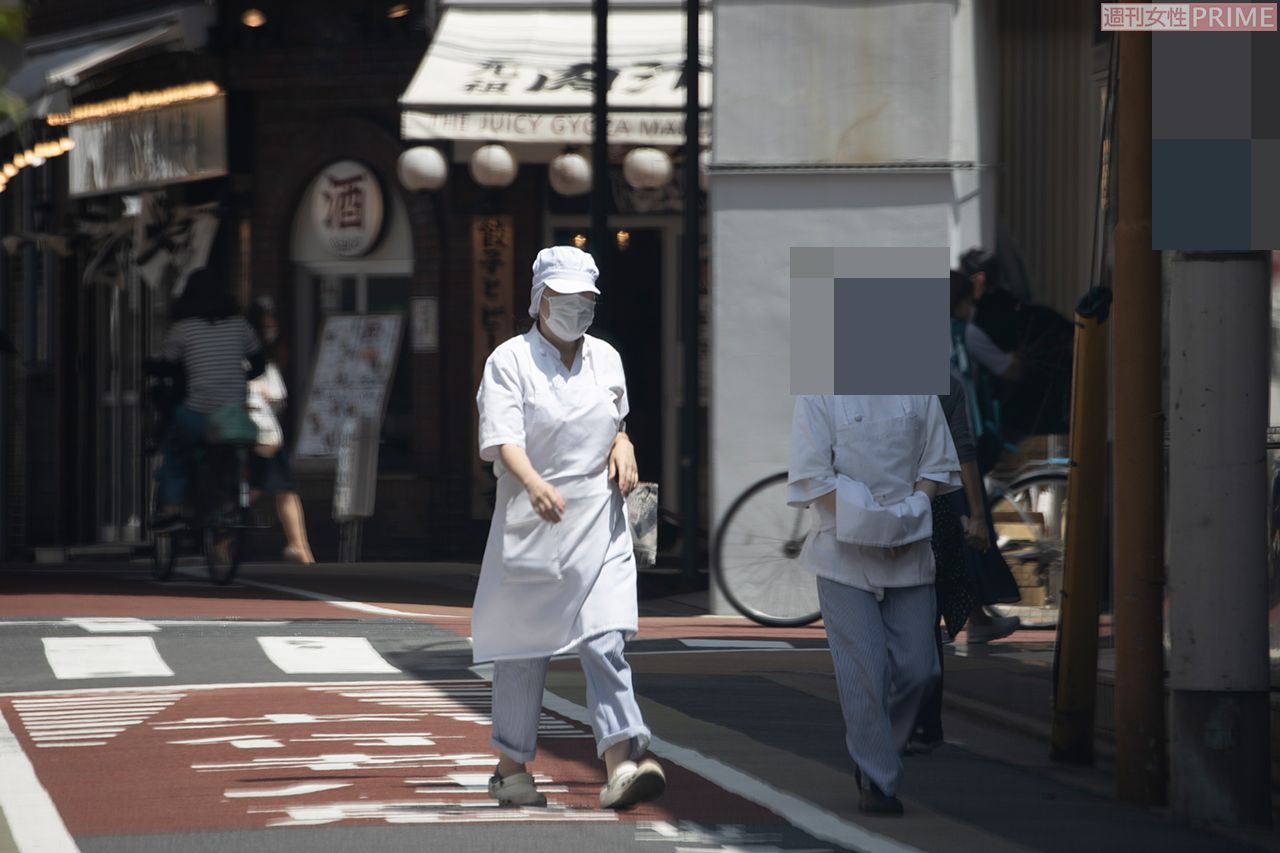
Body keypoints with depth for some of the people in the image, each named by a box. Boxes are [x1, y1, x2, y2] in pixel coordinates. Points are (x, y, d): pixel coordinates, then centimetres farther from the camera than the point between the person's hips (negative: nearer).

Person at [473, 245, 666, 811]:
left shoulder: (606, 359, 12)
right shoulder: (510, 361, -5)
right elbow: (503, 441, -16)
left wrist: (623, 446, 5)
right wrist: (535, 485, -35)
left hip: (599, 524, 3)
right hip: (530, 523, -3)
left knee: (606, 642, -10)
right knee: (524, 647, 4)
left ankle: (620, 767, -20)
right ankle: (511, 769, 19)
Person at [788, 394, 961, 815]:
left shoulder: (918, 390, 4)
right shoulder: (818, 395, -8)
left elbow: (936, 463, 8)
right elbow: (813, 475, -11)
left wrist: (911, 519, -7)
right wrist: (869, 527, -17)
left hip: (908, 549, 4)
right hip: (845, 554, -4)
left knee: (915, 666, 4)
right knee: (863, 670, -5)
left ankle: (877, 752, 27)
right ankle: (876, 780, 4)